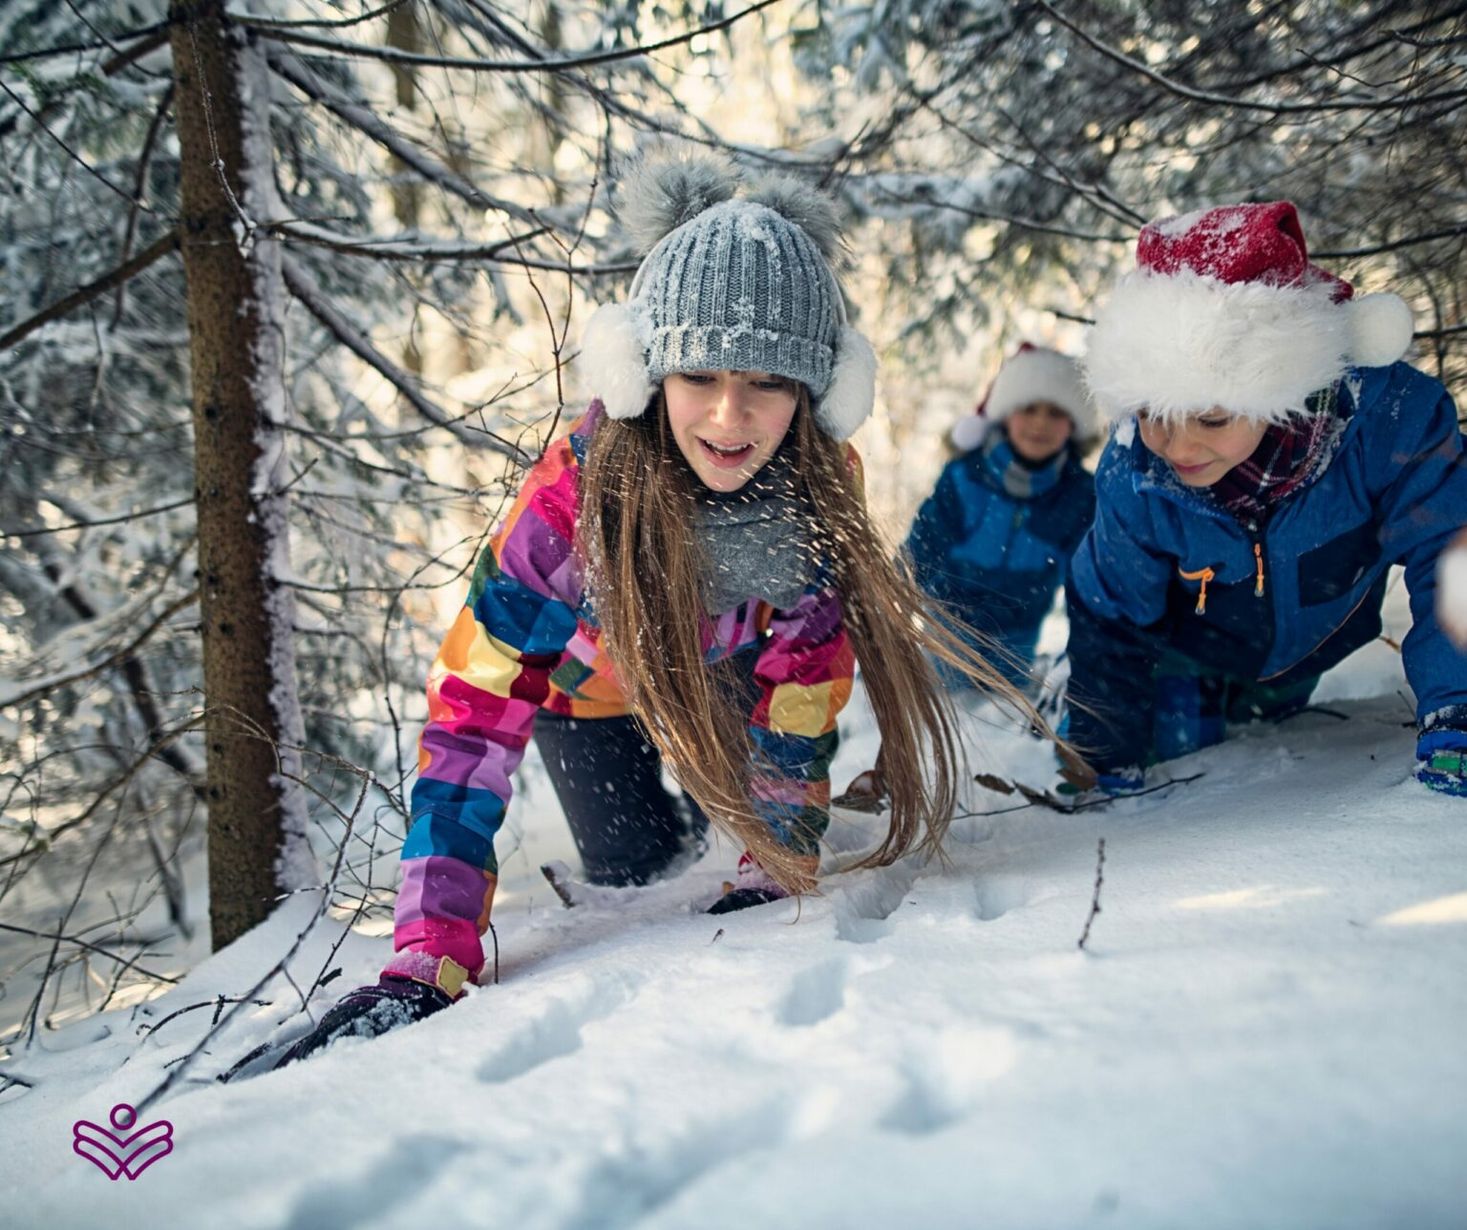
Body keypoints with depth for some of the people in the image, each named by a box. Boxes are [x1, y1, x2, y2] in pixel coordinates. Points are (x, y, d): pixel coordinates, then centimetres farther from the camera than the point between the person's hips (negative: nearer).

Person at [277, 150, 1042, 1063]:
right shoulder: (574, 495, -43)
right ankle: (649, 806, 33)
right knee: (634, 864, -2)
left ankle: (701, 789, 36)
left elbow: (800, 691, -22)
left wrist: (776, 872, -28)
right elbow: (474, 720, -42)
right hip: (589, 667, -2)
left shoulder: (821, 483, -34)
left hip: (728, 668, 2)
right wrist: (431, 965, -47)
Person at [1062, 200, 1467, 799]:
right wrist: (1106, 760, -17)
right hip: (1191, 647, -2)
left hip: (1313, 638, 2)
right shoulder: (1131, 476, -36)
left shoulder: (1388, 416, -43)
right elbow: (1112, 617, -20)